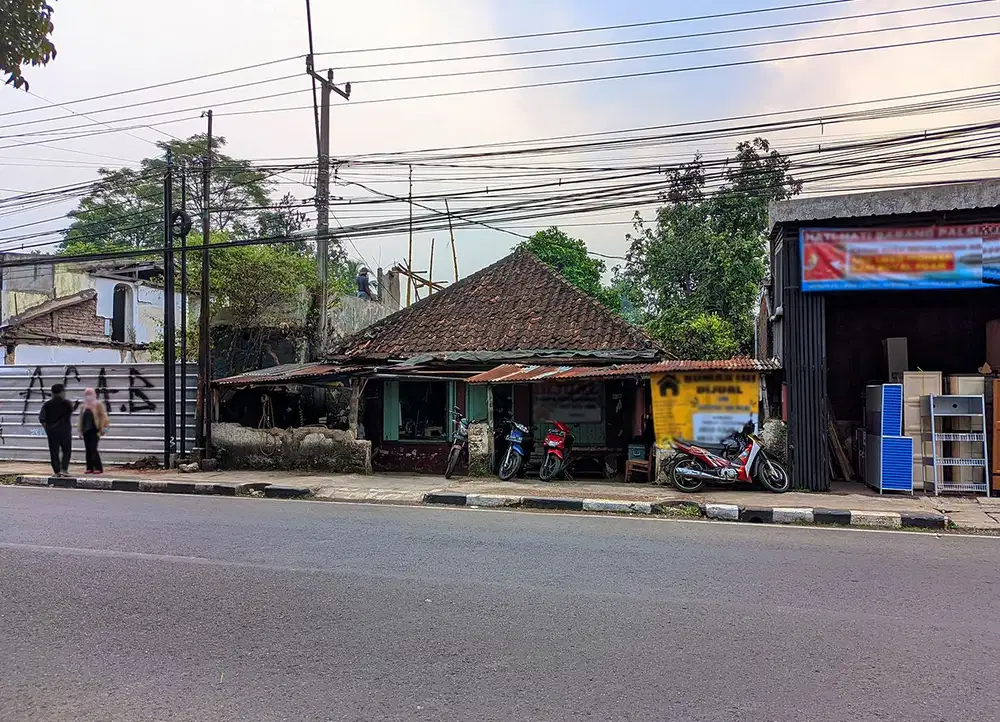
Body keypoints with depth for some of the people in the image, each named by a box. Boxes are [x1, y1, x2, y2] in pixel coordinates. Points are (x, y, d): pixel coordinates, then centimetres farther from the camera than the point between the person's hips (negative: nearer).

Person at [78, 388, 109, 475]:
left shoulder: (98, 405, -2)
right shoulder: (84, 406, 15)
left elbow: (103, 417, -8)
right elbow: (81, 418, 17)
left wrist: (101, 430, -14)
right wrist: (81, 431, 12)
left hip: (94, 431, -6)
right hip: (86, 431, 6)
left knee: (93, 449, -12)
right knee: (88, 450, 6)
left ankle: (98, 468, -8)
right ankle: (90, 468, 10)